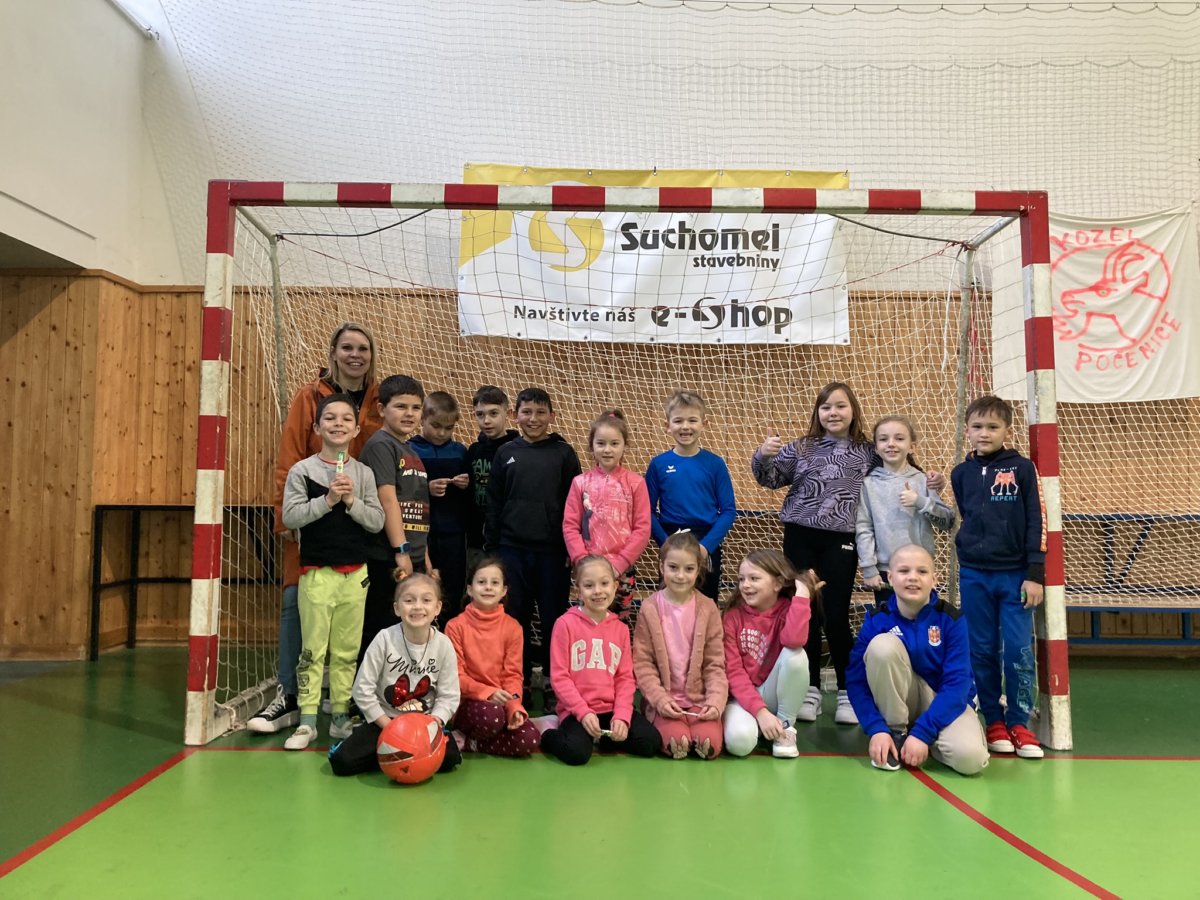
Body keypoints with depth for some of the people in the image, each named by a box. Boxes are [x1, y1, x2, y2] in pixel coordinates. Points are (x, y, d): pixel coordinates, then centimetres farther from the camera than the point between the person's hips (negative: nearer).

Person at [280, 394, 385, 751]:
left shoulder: (363, 473, 5)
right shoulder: (302, 470, -2)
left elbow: (377, 521, 1)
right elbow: (290, 516, -10)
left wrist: (352, 501, -14)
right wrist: (327, 500, -19)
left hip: (355, 573, 3)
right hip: (317, 572, -2)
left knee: (347, 651, 10)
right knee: (313, 650, 2)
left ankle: (341, 717, 21)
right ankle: (307, 722, 11)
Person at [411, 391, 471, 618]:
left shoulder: (459, 451, 10)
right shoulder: (410, 450, -3)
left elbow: (470, 498, 15)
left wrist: (466, 486, -6)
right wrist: (426, 489, -21)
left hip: (453, 534, 4)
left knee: (453, 599, 8)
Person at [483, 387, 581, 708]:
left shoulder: (564, 453, 1)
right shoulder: (506, 453, 7)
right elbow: (494, 504, 9)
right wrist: (490, 548, 6)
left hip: (552, 551, -2)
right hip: (512, 549, 2)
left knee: (554, 619, 5)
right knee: (515, 619, 8)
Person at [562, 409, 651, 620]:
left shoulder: (635, 483, 0)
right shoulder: (580, 482, 4)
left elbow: (643, 529, -3)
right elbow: (569, 526, 2)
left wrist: (618, 563, -10)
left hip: (623, 570, -1)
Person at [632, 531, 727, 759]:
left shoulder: (708, 608, 1)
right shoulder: (649, 608, -2)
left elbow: (715, 663, 1)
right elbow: (642, 662, -3)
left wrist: (715, 701, -13)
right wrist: (659, 698, -14)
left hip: (700, 699, 1)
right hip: (665, 701, -1)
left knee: (710, 743, -24)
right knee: (676, 742, -26)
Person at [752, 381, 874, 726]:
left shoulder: (868, 453, 4)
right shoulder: (802, 448, 4)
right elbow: (770, 478, 1)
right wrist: (764, 456, -18)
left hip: (841, 541, -1)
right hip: (801, 538, 1)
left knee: (836, 615, 0)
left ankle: (847, 691, 15)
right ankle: (810, 689, 18)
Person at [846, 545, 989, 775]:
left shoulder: (951, 619, -15)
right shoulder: (877, 619, -12)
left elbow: (957, 683, -18)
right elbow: (856, 680, -13)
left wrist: (922, 732, -25)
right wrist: (877, 729, -26)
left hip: (945, 702, -1)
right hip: (897, 702, 1)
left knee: (969, 756, -32)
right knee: (883, 645, -28)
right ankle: (897, 733, -12)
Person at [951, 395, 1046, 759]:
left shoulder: (1022, 468, -2)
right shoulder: (961, 473, 5)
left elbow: (1035, 524, -4)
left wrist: (1035, 575, -8)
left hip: (1016, 574, -2)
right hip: (974, 575, 2)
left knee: (1019, 652, 0)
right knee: (982, 652, 7)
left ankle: (1019, 723, 14)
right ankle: (994, 721, 19)